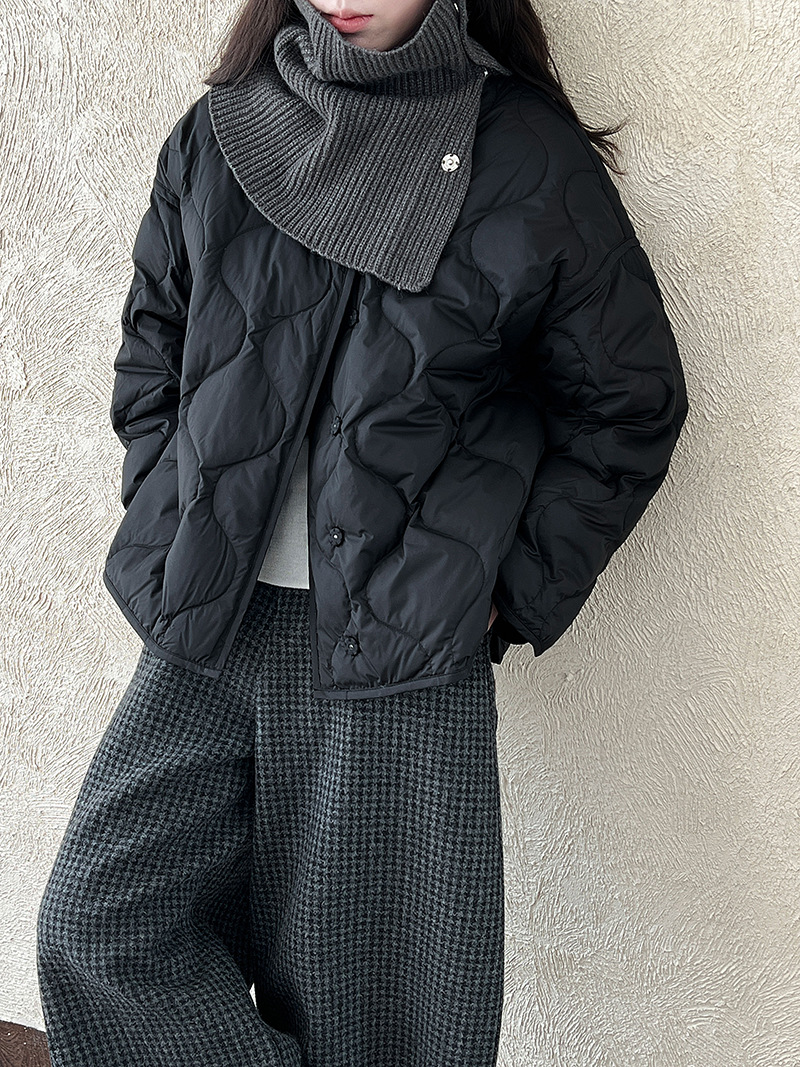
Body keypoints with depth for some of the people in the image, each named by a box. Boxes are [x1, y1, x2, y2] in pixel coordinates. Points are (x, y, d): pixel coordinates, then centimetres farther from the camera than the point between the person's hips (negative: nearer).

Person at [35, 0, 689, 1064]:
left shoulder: (531, 162, -3)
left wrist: (513, 594, -1)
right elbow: (150, 358, 18)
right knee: (93, 929, 1)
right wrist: (173, 545, 7)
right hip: (208, 628, 4)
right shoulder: (214, 141, 7)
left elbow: (630, 409, 4)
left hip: (402, 653, -3)